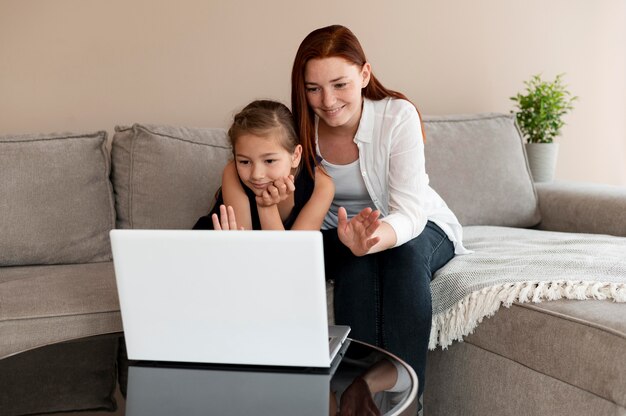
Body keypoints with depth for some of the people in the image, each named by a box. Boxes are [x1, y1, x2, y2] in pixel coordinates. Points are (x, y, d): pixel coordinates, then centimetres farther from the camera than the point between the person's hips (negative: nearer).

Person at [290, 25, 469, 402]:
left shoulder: (398, 115, -23)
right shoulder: (303, 128, -14)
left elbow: (410, 212, -31)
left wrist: (373, 240, -55)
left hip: (417, 230, -1)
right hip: (340, 233, 1)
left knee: (405, 255, -36)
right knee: (357, 264, -34)